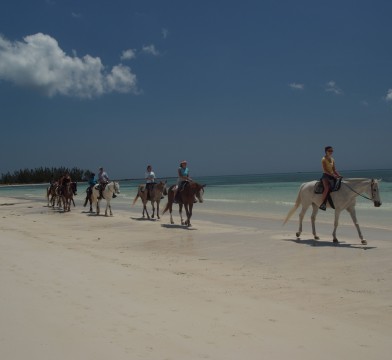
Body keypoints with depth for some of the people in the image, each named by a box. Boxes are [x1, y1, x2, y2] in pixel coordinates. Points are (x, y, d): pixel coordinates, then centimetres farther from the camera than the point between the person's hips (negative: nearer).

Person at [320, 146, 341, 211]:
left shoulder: (332, 160, 15)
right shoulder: (324, 159, -7)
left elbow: (334, 170, 15)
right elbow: (325, 170, -16)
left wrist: (339, 175, 0)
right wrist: (333, 175, -24)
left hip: (332, 176, 8)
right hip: (326, 175, -8)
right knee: (327, 187, -31)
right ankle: (323, 204, -26)